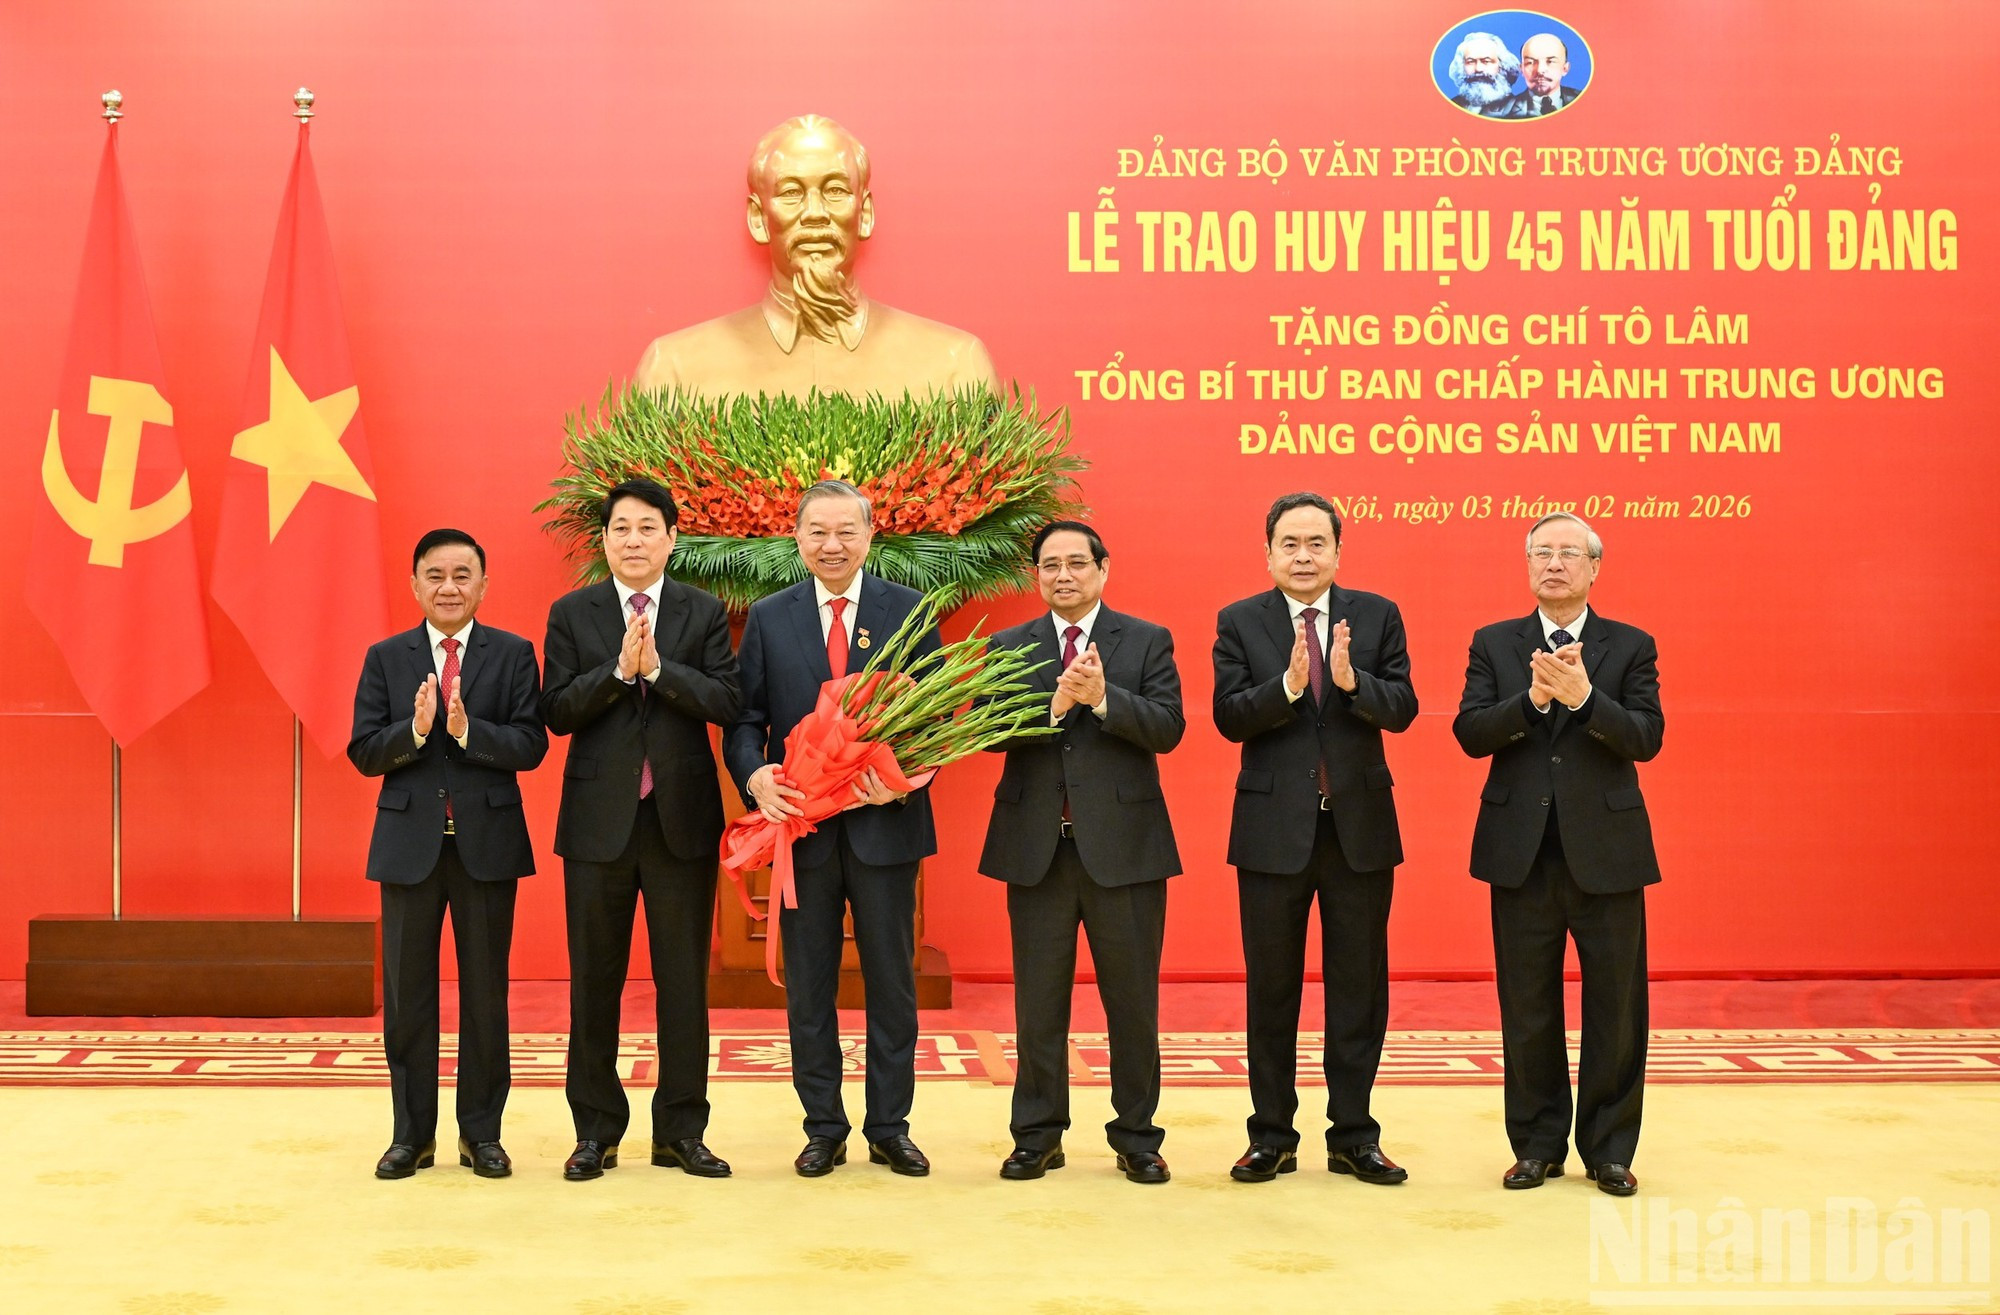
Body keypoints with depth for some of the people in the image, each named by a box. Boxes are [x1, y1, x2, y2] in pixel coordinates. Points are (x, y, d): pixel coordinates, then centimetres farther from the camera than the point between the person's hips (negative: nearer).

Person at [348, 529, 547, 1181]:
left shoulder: (513, 654, 3)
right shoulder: (385, 658, 6)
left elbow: (531, 745, -7)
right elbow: (363, 753, 0)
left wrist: (467, 730, -22)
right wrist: (414, 729, -18)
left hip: (488, 840, -1)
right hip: (409, 842, 1)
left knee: (485, 990, 5)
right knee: (407, 992, 6)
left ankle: (481, 1133, 15)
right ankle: (413, 1134, 16)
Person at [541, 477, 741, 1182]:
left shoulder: (705, 613, 5)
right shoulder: (571, 614, 5)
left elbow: (725, 702, -6)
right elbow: (557, 711, -5)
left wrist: (658, 668, -18)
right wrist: (619, 669, -17)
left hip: (682, 816, 0)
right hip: (599, 818, 0)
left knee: (683, 979, 4)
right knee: (594, 979, 6)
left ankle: (680, 1131, 13)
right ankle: (596, 1131, 15)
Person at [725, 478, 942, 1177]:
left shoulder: (909, 610, 2)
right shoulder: (768, 618, 6)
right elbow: (745, 720, 5)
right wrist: (755, 777, -15)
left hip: (884, 823, -1)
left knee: (892, 982, 7)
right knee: (807, 987, 8)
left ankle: (889, 1129, 18)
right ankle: (824, 1129, 19)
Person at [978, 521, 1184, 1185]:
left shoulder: (1147, 641, 4)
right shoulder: (1008, 648, 8)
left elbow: (1168, 728, -8)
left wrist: (1102, 696, -21)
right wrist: (1054, 703, -20)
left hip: (1123, 842, -1)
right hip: (1035, 846, 1)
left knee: (1133, 999, 4)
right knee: (1038, 999, 7)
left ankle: (1136, 1136, 15)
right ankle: (1037, 1136, 17)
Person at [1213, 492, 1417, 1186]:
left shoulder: (1377, 615, 4)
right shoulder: (1240, 622, 1)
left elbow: (1401, 708, -6)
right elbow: (1228, 717, -9)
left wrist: (1352, 680, -24)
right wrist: (1288, 685, -25)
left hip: (1361, 823, 1)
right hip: (1273, 826, -1)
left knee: (1359, 985, 6)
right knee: (1271, 986, 7)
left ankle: (1353, 1135, 16)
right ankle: (1272, 1136, 18)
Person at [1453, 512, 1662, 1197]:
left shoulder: (1631, 646, 5)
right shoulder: (1494, 644, 8)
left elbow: (1646, 737, -8)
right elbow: (1469, 732, -4)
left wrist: (1582, 696, -22)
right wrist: (1534, 698, -19)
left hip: (1606, 850, -1)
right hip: (1522, 852, 1)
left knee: (1615, 1007, 4)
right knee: (1527, 1010, 7)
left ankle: (1610, 1149, 15)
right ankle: (1537, 1145, 18)